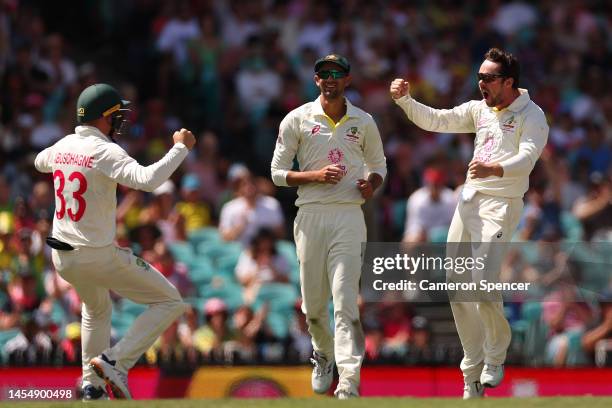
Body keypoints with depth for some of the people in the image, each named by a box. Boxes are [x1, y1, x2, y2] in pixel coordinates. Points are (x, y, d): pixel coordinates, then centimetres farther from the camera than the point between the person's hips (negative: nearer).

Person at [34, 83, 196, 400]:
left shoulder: (63, 147, 4)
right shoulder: (104, 152, -19)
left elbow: (40, 162, 30)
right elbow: (148, 179, -34)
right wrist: (181, 148, -23)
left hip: (61, 257, 8)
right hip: (98, 256, -8)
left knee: (97, 309, 35)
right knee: (170, 302, 2)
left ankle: (91, 384, 33)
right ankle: (115, 362, -9)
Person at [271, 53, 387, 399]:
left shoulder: (364, 122, 9)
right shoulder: (298, 119, 4)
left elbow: (378, 164, 22)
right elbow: (278, 172, 4)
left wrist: (372, 184, -1)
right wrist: (315, 176, -12)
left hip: (348, 217, -1)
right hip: (311, 215, 1)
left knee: (346, 301, -13)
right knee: (313, 303, 7)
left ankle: (349, 385, -20)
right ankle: (324, 355, 38)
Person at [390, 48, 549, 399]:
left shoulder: (531, 115, -7)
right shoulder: (479, 110, 15)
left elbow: (527, 159, -23)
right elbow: (435, 120, 13)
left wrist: (494, 169, -42)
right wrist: (405, 100, -4)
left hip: (501, 205, -7)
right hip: (469, 200, 7)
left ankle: (496, 356, 4)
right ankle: (472, 376, 14)